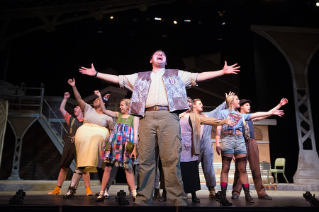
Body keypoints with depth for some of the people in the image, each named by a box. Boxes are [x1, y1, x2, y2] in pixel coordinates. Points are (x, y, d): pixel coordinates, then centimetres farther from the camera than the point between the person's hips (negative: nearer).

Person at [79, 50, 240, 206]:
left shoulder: (176, 74, 24)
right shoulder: (140, 77, 27)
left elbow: (199, 76, 20)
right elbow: (118, 79, 26)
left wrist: (223, 71, 16)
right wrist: (96, 73, 22)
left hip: (169, 116, -1)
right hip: (147, 117, 2)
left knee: (172, 159, -10)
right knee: (146, 159, -2)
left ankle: (178, 199, -7)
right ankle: (143, 200, 4)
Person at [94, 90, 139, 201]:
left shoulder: (134, 117, 6)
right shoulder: (118, 115, 20)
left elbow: (136, 133, 0)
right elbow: (104, 110, 16)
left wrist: (135, 147, -10)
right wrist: (100, 97, 10)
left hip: (126, 144, -4)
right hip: (114, 143, 4)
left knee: (128, 168, -6)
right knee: (107, 167, 1)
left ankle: (134, 194, -1)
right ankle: (101, 193, 7)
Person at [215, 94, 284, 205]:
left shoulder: (241, 115, 26)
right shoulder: (223, 112, 12)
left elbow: (255, 114, 22)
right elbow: (219, 128, 3)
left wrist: (270, 112, 15)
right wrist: (217, 143, -7)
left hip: (240, 141, 5)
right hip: (227, 140, -5)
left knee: (243, 169, 2)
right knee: (225, 169, -6)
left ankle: (247, 194, 6)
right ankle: (222, 196, -6)